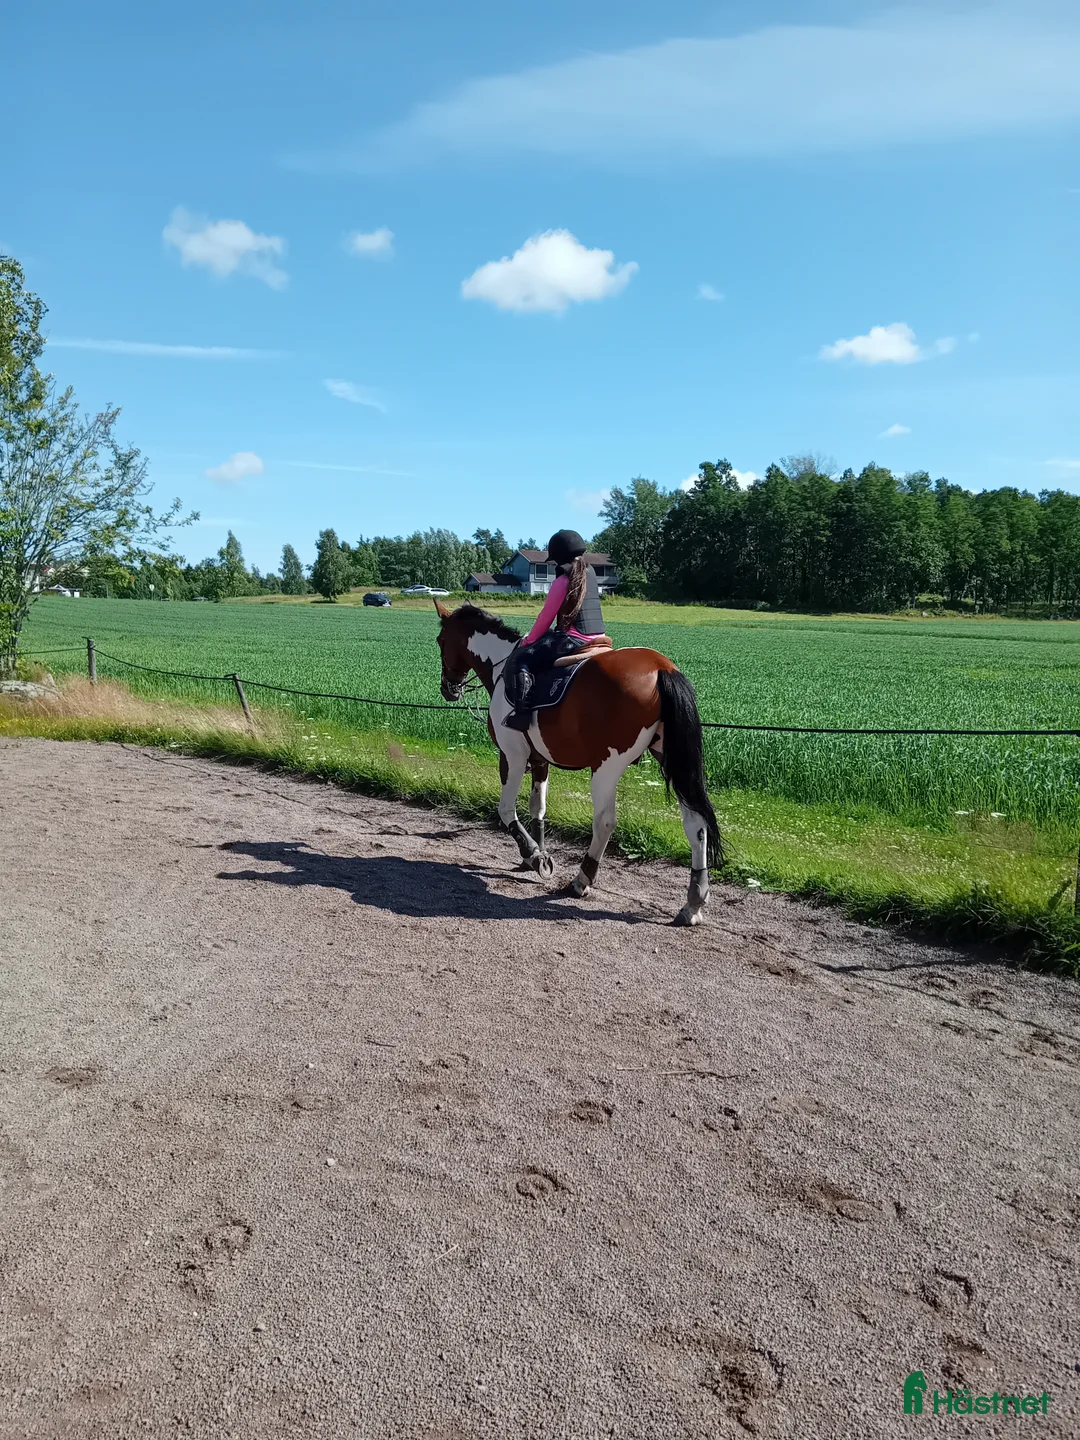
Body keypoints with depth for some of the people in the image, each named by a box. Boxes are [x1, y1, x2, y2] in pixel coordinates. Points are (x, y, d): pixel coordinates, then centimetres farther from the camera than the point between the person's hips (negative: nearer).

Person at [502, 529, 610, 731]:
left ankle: (523, 711, -20)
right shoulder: (590, 573, 14)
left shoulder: (563, 580, -9)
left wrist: (529, 641, 8)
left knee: (519, 659, -8)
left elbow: (546, 616, -6)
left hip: (574, 640, -9)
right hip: (599, 639, 9)